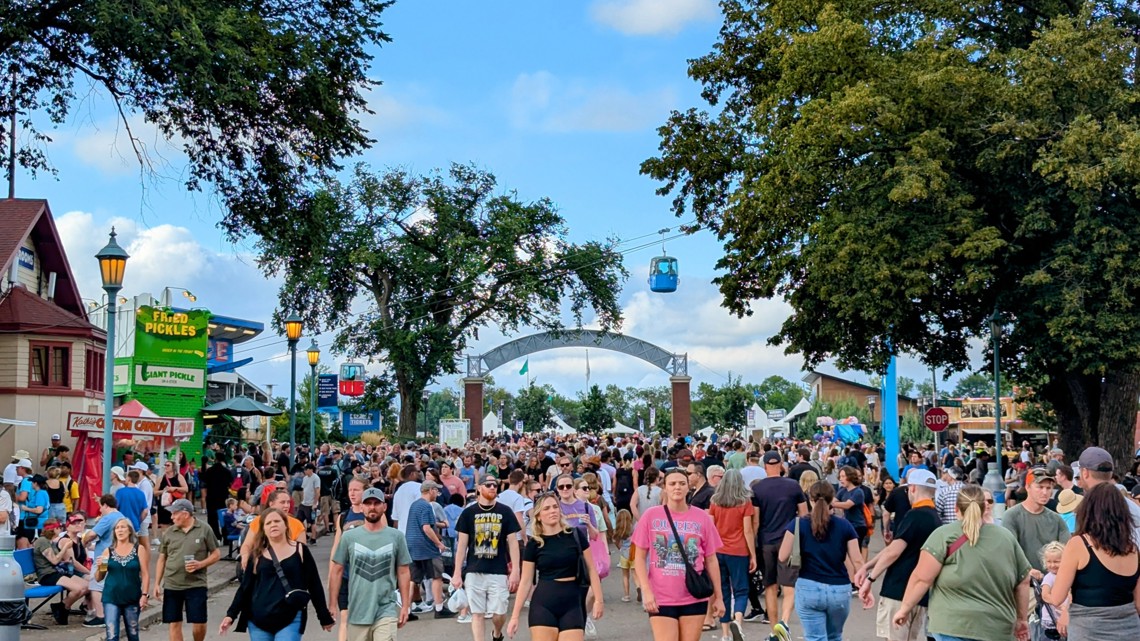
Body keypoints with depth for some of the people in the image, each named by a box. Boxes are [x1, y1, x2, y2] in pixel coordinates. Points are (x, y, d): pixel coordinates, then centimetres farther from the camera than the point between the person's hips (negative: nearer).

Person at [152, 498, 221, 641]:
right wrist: (157, 584, 7)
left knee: (199, 624, -3)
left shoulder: (205, 529, -2)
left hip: (196, 584, -2)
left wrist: (200, 564, -14)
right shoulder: (169, 532, 6)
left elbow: (216, 554, 2)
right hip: (171, 585, 3)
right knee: (174, 624, 4)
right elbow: (162, 559, 12)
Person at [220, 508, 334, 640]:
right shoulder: (257, 555, 7)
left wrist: (324, 617, 6)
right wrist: (231, 615, 0)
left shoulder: (300, 551, 2)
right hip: (258, 620, 3)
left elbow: (314, 585, 5)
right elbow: (245, 587, 10)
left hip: (291, 620, -3)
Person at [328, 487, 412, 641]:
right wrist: (332, 606, 3)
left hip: (386, 611, -1)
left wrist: (405, 605, 4)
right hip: (356, 612, 1)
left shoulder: (396, 537, 1)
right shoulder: (349, 537, 0)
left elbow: (403, 572, 6)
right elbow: (337, 571, 4)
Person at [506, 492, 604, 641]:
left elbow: (591, 569, 6)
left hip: (572, 603, 0)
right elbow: (526, 581, 5)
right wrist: (515, 616, 2)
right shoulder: (534, 544, 2)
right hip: (543, 605, 0)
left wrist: (598, 599, -1)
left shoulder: (575, 535, 1)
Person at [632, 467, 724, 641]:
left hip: (695, 599, 2)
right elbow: (640, 557, 0)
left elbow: (711, 560, 7)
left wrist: (718, 596, 7)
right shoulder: (651, 516, -3)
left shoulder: (702, 518, 1)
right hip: (661, 599, -1)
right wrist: (646, 591, -9)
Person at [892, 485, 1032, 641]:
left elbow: (922, 578, -7)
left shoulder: (945, 535, -3)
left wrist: (904, 608, 3)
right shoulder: (1008, 538, 10)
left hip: (954, 625, -4)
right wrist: (1022, 619, 28)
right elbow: (1023, 582, 17)